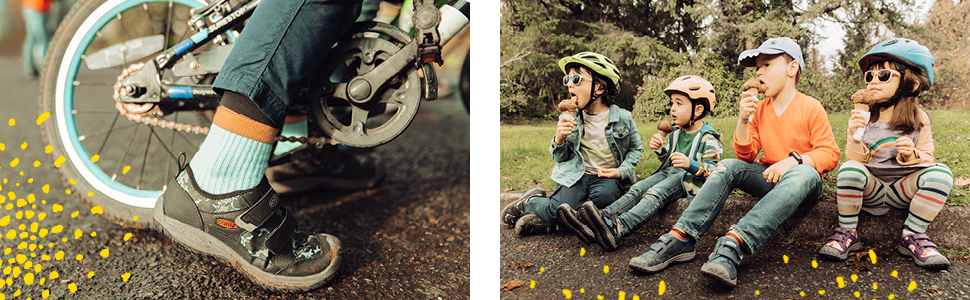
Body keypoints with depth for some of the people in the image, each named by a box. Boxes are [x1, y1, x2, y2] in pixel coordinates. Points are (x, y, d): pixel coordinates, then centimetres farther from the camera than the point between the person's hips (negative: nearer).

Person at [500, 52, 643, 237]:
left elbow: (636, 148, 12)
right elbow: (560, 158, 6)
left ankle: (548, 222, -19)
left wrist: (621, 171, -5)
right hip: (576, 176, 0)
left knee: (603, 197, -35)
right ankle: (531, 202, 11)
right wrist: (559, 140, -17)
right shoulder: (569, 118, 1)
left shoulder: (623, 118, -3)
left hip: (606, 177, 0)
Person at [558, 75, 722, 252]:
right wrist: (660, 150, 5)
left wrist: (690, 164, -32)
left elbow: (712, 170, -14)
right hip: (669, 172, 8)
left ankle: (617, 228, -59)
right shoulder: (675, 133, 17)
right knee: (637, 190, -18)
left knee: (655, 194, -34)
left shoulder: (708, 139, -7)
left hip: (689, 180, -8)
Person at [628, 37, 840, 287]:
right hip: (769, 178, 5)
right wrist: (743, 120, -12)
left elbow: (830, 153, -12)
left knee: (804, 174, -39)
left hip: (803, 180, -5)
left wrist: (794, 160, -29)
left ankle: (734, 243, -58)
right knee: (728, 166, -20)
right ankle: (681, 238, -36)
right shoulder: (759, 109, 7)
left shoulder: (811, 108, -7)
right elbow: (746, 156, 3)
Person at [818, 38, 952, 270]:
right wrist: (855, 137, -22)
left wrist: (912, 155, -19)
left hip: (903, 189, 1)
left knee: (940, 173, -27)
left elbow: (927, 159, 3)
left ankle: (912, 235, -16)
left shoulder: (918, 119, 3)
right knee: (849, 169, -33)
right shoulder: (864, 117, 1)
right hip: (871, 188, -1)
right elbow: (855, 160, -3)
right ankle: (847, 233, -19)